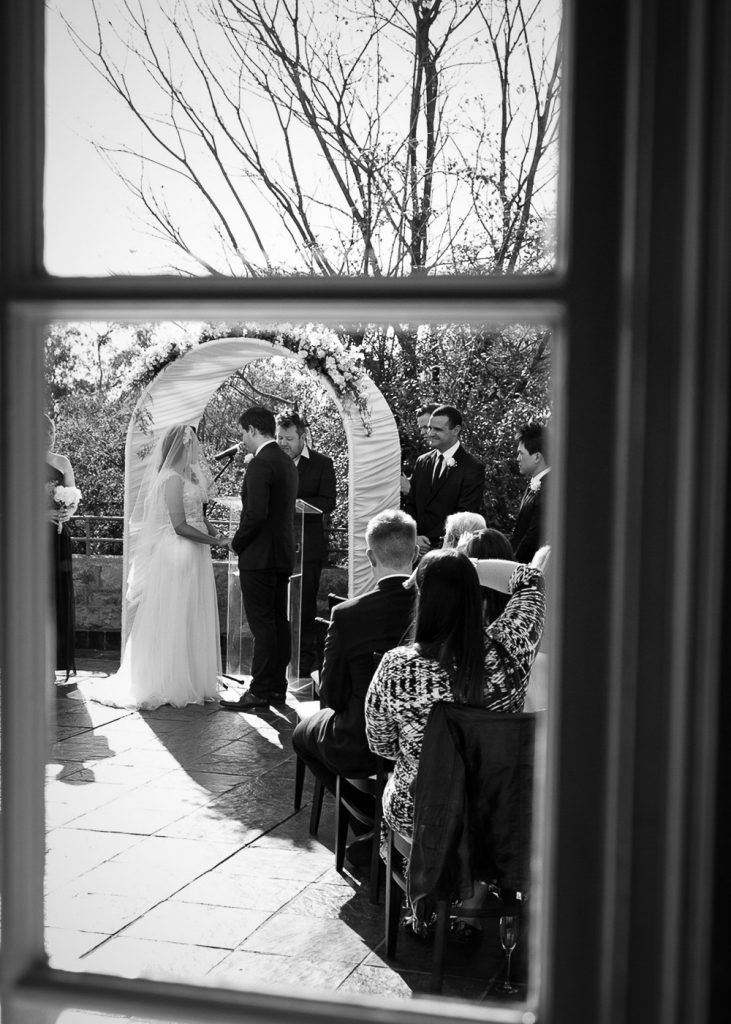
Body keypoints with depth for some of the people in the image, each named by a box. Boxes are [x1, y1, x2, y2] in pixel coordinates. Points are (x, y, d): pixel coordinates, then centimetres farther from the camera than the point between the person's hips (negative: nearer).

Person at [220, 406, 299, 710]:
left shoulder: (260, 464, -16)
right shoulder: (287, 463, 14)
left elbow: (256, 514, -23)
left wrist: (237, 543, -7)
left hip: (260, 557, -9)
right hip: (283, 554, 10)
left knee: (262, 624, -7)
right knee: (278, 622, 12)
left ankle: (260, 691, -3)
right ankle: (277, 687, 18)